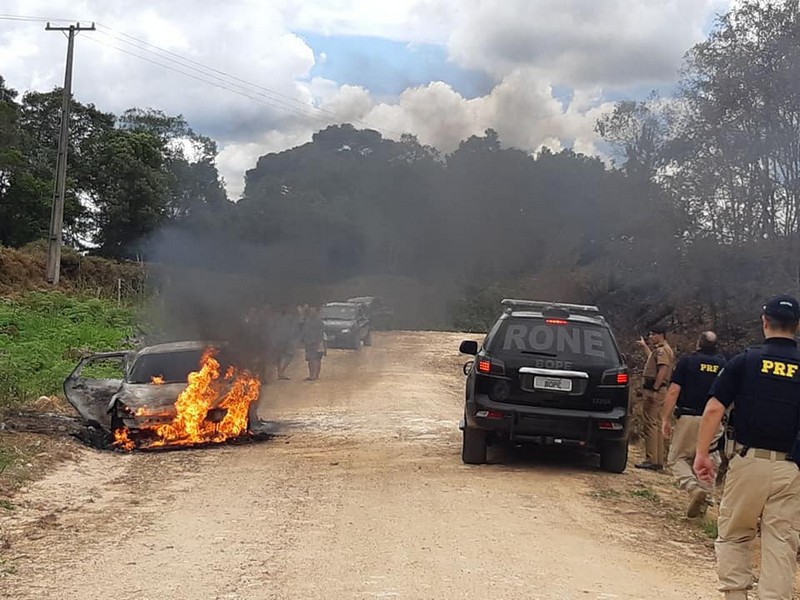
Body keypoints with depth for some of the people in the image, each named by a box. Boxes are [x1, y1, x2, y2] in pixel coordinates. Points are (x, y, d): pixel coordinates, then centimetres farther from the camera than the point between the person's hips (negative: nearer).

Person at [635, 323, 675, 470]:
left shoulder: (662, 350, -12)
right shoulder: (659, 350, 21)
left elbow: (662, 371, -24)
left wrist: (654, 389, -29)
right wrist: (645, 346, 53)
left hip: (654, 390, -11)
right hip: (657, 390, 11)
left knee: (651, 424, -11)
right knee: (656, 425, 12)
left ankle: (651, 460, -12)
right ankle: (658, 461, 17)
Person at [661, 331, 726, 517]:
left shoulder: (687, 361, -2)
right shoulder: (724, 364, 8)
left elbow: (673, 392, -8)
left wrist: (665, 419, -4)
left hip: (688, 418, -3)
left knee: (677, 458, 6)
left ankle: (693, 487, -17)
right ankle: (703, 501, 10)